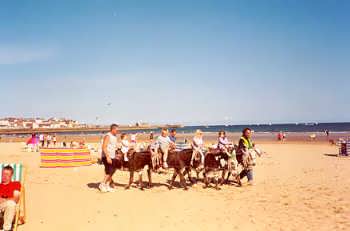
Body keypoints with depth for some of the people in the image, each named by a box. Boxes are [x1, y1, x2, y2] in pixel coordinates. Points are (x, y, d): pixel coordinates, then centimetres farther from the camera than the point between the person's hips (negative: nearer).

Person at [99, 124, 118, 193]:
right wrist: (107, 157, -26)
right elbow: (104, 147, -20)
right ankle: (102, 184, 3)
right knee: (109, 172, -11)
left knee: (112, 172, 9)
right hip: (107, 157, -9)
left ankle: (107, 185, 18)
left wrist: (115, 155, 19)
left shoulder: (114, 137, 14)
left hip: (112, 157, 9)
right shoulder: (108, 136, -13)